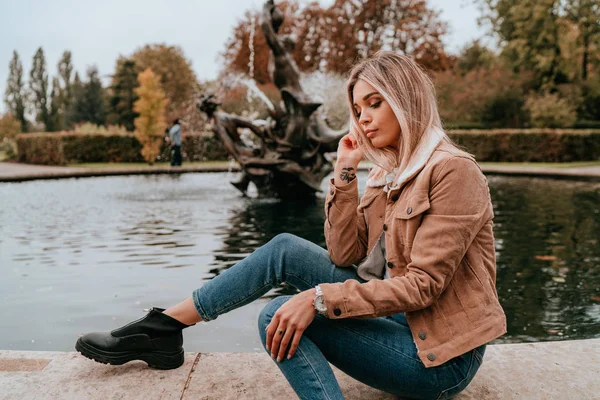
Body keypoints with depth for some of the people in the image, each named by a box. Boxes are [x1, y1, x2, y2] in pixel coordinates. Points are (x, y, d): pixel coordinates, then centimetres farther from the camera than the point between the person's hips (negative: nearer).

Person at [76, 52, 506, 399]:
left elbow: (422, 284, -22)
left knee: (281, 318, -25)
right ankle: (163, 326, 0)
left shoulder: (453, 171, -16)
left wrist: (319, 299, -26)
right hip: (398, 318, 6)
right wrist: (345, 172, -7)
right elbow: (344, 255, 0)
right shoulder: (386, 174, 8)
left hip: (440, 358, -6)